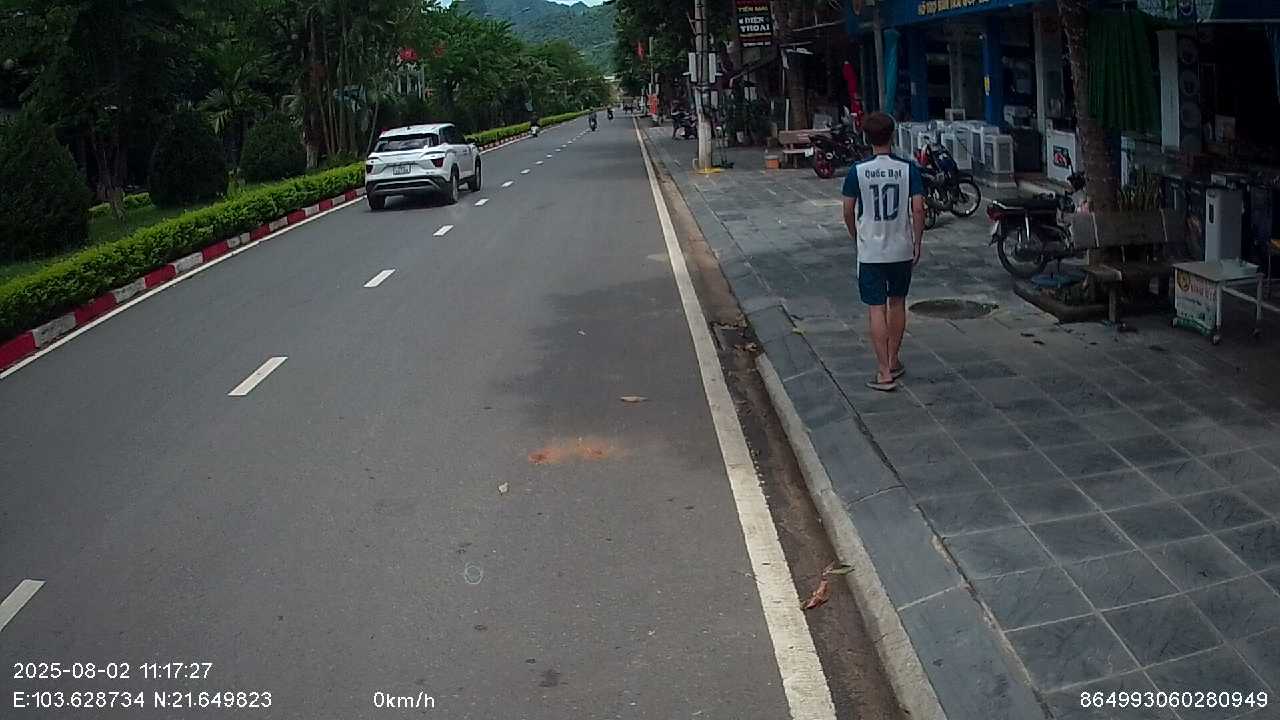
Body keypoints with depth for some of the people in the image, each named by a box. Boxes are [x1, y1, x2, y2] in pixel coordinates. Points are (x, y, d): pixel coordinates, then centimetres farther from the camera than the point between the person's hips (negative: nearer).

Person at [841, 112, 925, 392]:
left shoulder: (858, 171, -8)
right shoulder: (908, 169, -6)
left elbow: (848, 210, -2)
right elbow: (918, 208, -8)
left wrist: (856, 236, 15)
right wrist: (918, 242, 4)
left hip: (870, 251, -2)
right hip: (902, 249, 2)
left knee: (877, 308, 1)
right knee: (897, 302, 18)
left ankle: (885, 373, -1)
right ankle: (893, 361, 28)